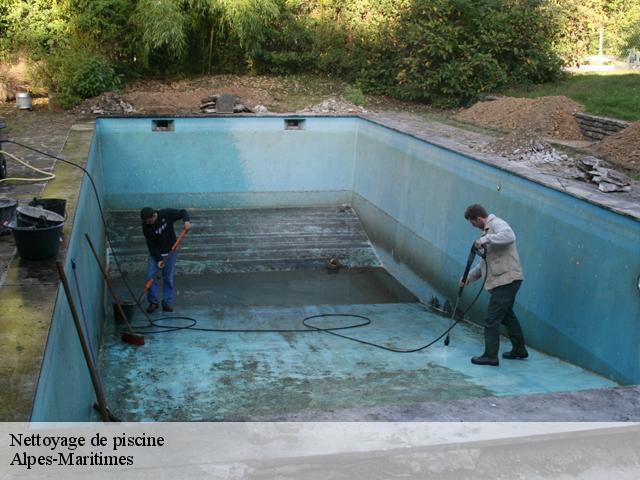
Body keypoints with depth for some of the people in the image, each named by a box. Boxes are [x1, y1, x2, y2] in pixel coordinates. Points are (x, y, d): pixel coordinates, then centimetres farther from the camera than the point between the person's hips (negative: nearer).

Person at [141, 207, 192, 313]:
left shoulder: (166, 214, -18)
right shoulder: (146, 226, -16)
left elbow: (183, 212, -7)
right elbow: (151, 244, -14)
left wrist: (187, 221, -28)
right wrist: (158, 259, -20)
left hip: (170, 252, 0)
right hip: (155, 253, 1)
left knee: (168, 278, 0)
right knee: (150, 276, -10)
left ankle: (167, 303, 10)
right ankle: (153, 302, 2)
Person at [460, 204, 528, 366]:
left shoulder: (497, 223, -10)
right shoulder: (488, 229, 20)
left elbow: (509, 236, -35)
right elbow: (486, 262, 25)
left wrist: (485, 239, -31)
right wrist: (469, 277, 19)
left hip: (507, 279, -11)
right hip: (504, 281, 11)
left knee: (492, 319, -8)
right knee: (507, 315, 23)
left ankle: (490, 356, -2)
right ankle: (519, 349, 35)